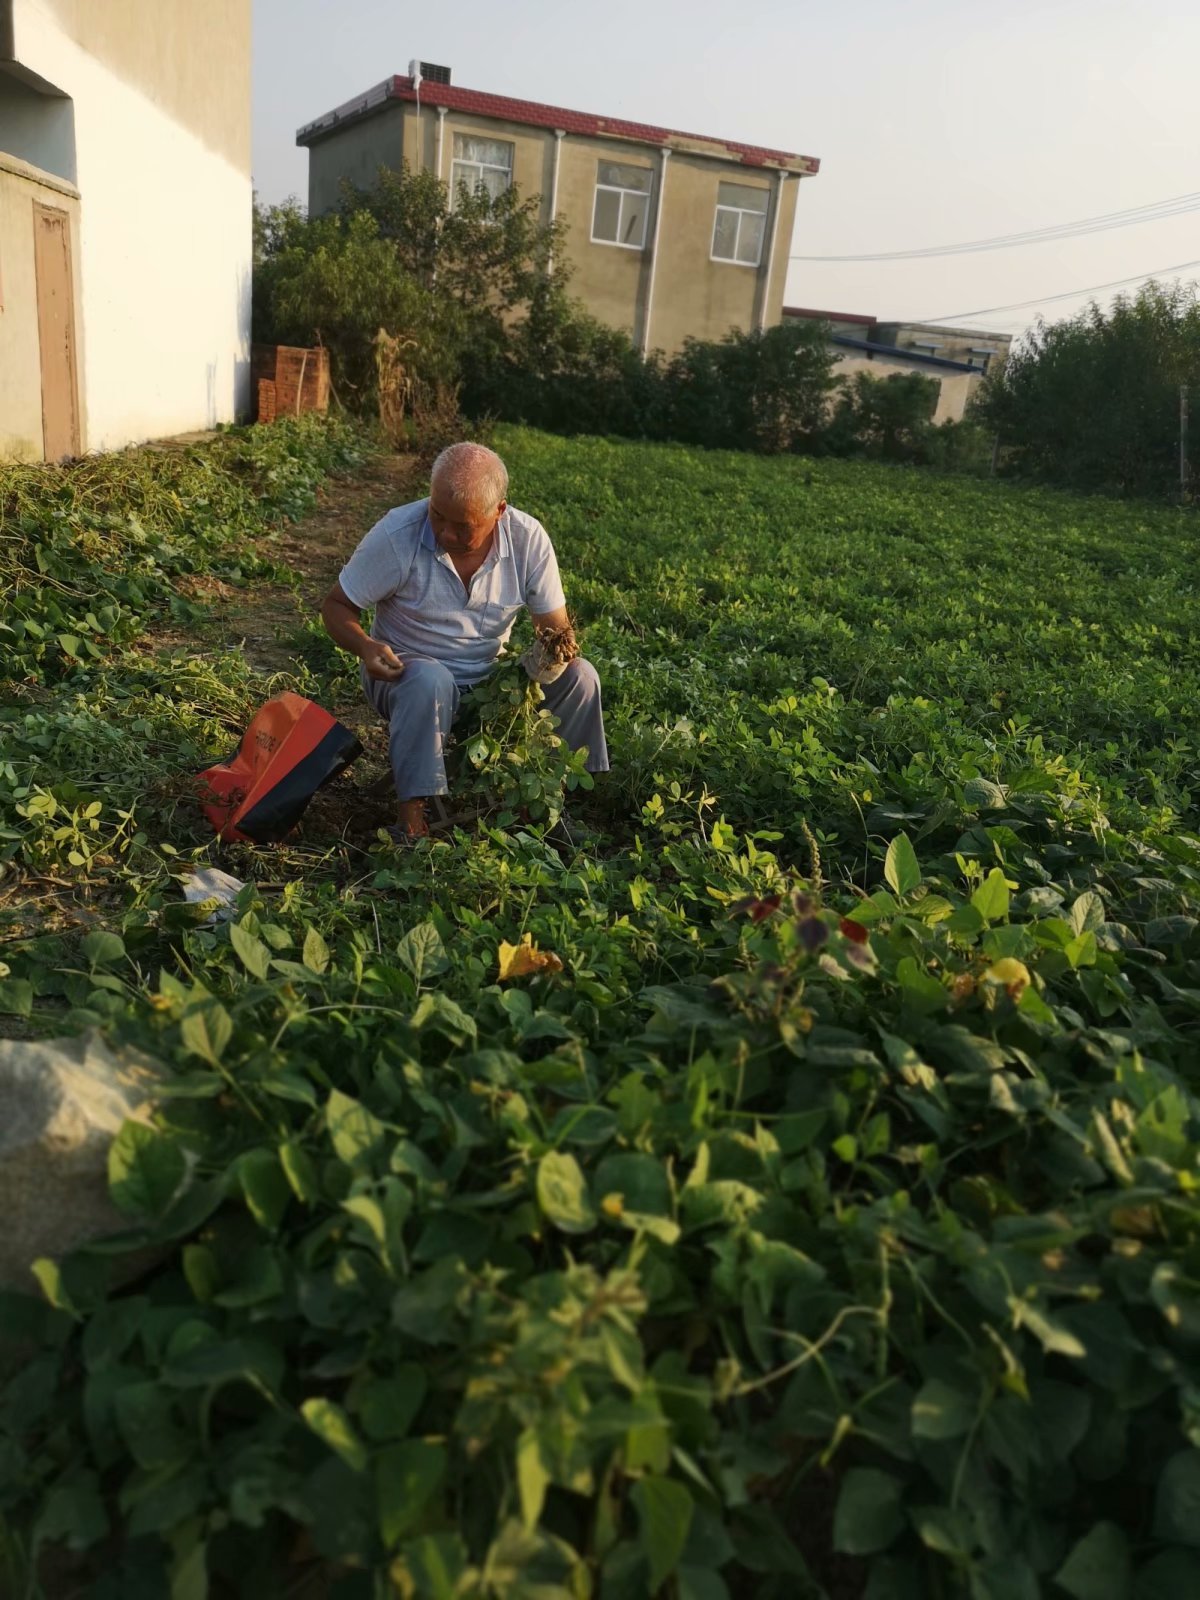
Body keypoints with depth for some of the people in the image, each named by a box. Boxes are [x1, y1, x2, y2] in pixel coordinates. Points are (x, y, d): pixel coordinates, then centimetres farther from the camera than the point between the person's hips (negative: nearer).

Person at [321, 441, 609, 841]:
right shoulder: (397, 535, -19)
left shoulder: (528, 539, -12)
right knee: (429, 680, -39)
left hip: (489, 678, 3)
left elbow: (556, 626, -5)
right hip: (407, 673, -3)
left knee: (578, 675, -19)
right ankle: (413, 817, -33)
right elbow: (336, 606, -10)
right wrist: (365, 646, -32)